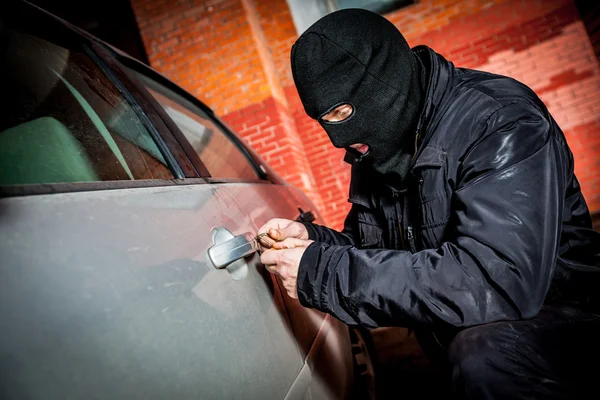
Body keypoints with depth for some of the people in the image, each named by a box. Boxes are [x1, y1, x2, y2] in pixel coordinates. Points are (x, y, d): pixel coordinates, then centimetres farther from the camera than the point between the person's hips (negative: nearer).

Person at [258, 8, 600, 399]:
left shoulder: (502, 121, -22)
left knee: (483, 355, -35)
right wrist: (311, 239, -13)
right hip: (462, 313, 8)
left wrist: (324, 273, -30)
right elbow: (373, 247, 8)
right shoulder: (377, 145, 1)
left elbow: (497, 283, -33)